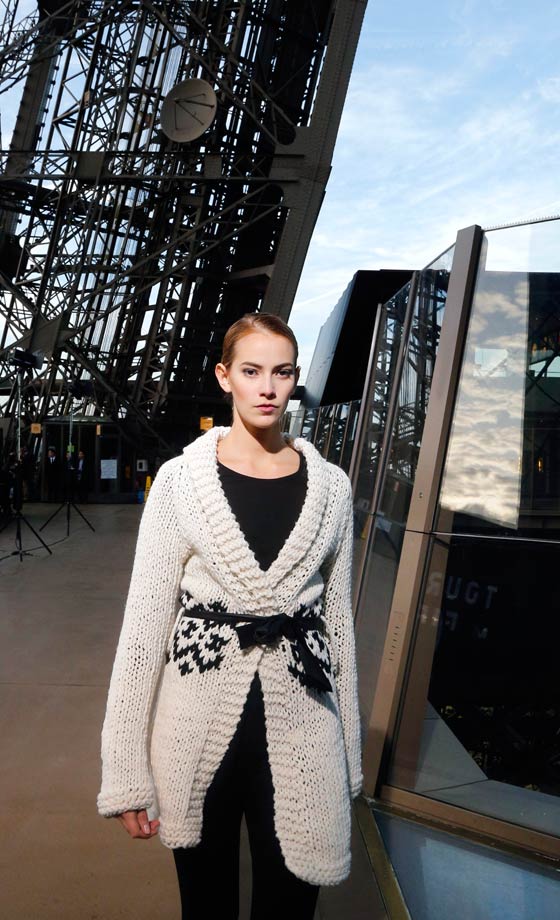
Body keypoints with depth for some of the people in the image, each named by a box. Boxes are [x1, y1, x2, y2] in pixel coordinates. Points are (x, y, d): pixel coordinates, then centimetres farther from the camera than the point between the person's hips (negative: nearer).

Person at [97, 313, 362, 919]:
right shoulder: (180, 479, -6)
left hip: (300, 731, 1)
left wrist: (349, 754, 9)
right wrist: (127, 770, -5)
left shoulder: (330, 487, 0)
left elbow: (339, 620, 6)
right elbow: (146, 623, -5)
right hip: (199, 727, -1)